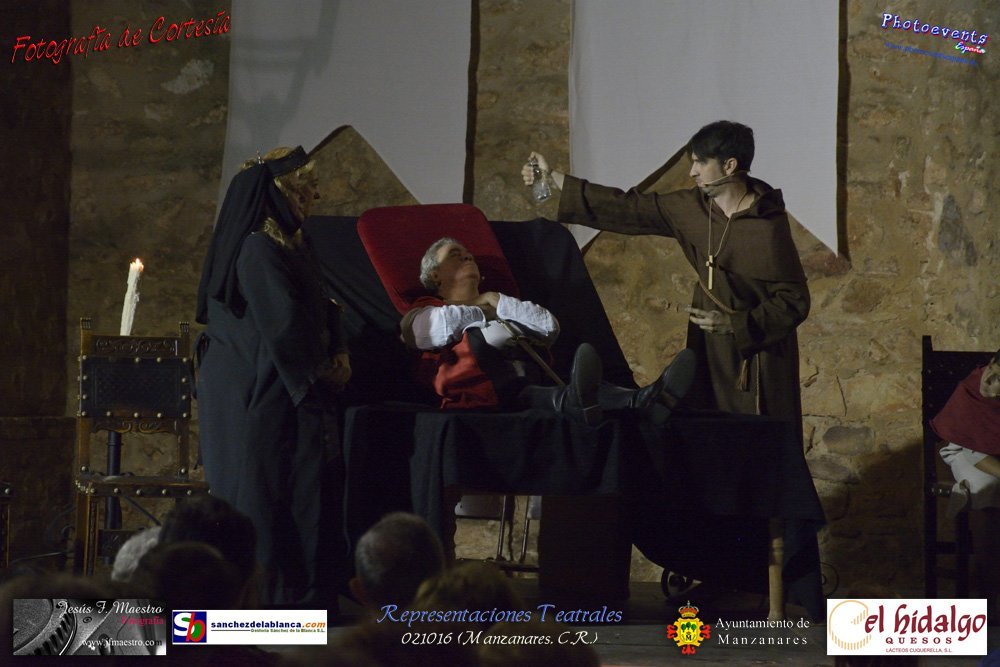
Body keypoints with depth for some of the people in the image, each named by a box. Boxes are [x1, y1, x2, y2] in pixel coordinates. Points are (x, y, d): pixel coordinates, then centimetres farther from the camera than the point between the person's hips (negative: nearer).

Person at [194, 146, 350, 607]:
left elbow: (320, 310, 18)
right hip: (267, 398, -10)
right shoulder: (260, 250, -17)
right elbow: (285, 327, -21)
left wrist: (337, 355, 1)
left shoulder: (286, 244, 15)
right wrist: (318, 373, -6)